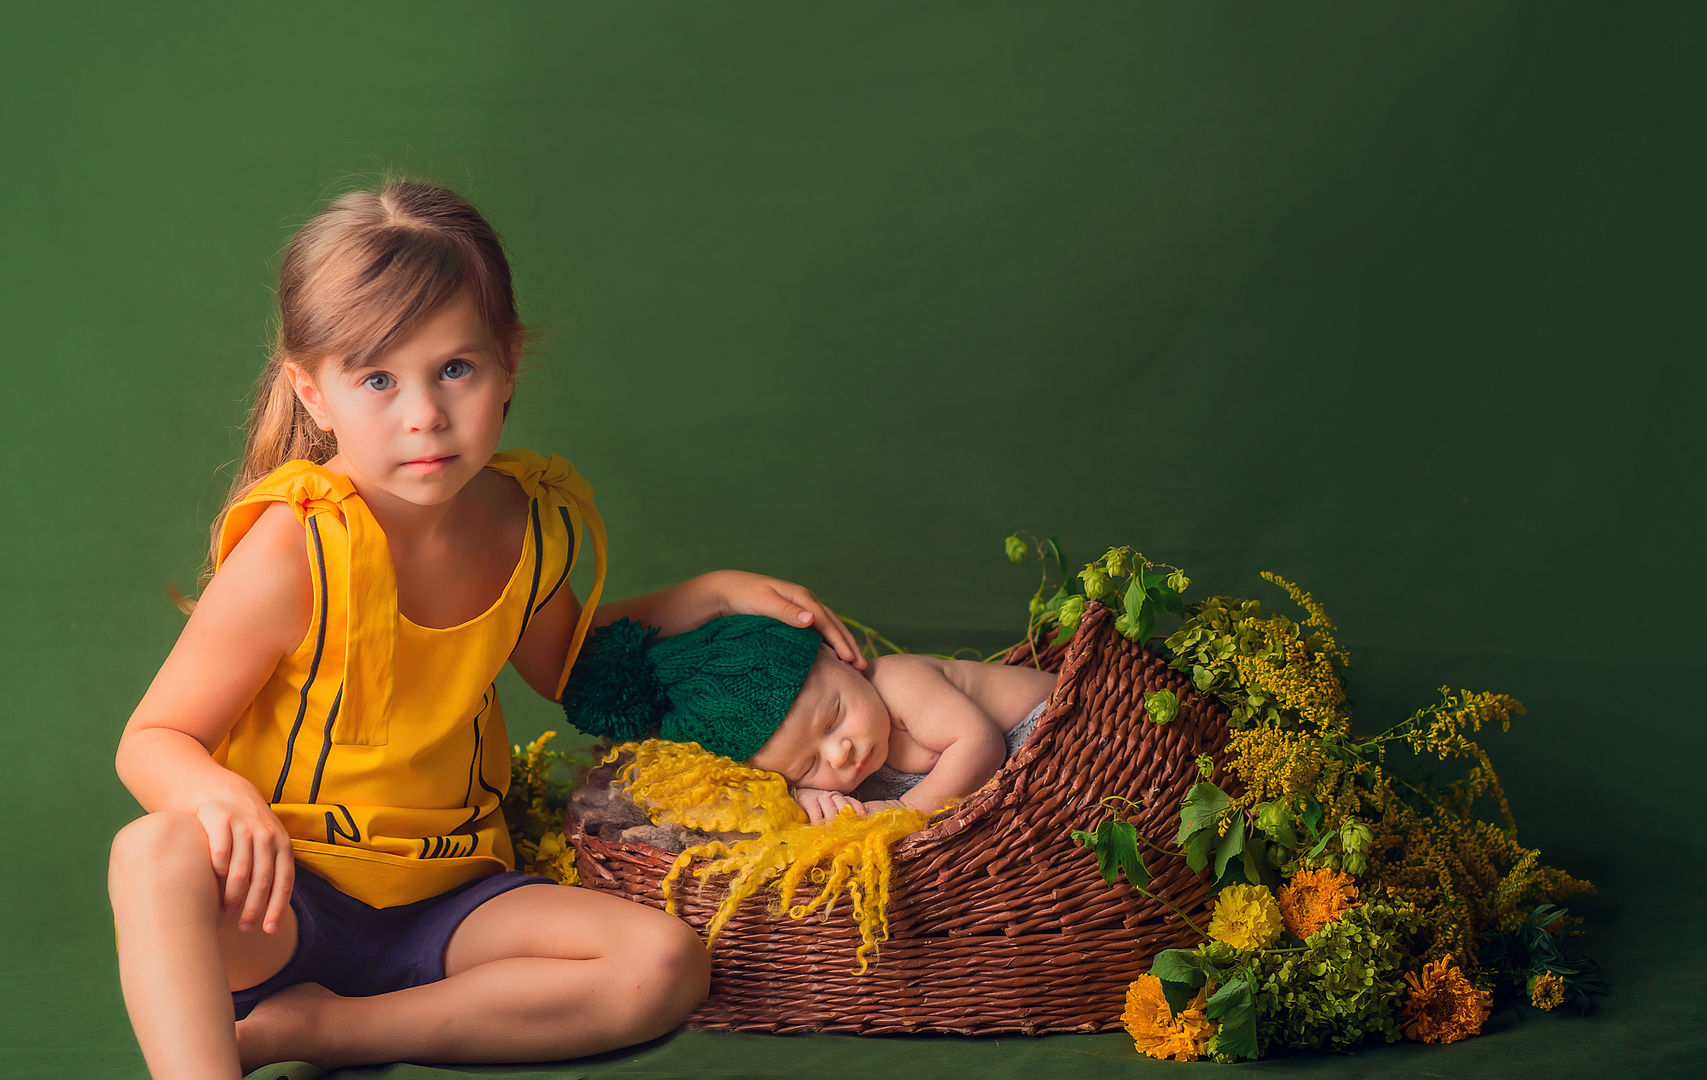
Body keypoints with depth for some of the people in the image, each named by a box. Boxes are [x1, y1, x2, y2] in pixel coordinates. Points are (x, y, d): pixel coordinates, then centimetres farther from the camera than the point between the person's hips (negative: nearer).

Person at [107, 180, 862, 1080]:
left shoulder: (530, 524, -2)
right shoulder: (296, 551, -20)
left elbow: (561, 661, 22)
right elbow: (150, 741, -13)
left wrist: (711, 595, 10)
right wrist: (220, 794, -37)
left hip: (442, 900, 5)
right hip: (282, 900, -5)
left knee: (665, 963, -19)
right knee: (158, 855, -36)